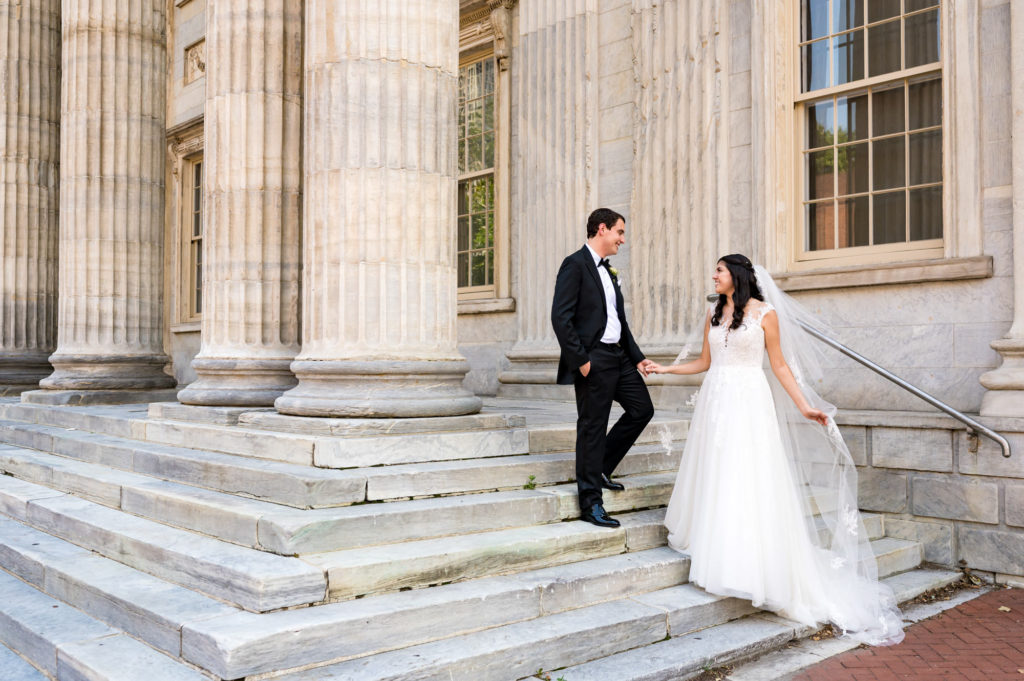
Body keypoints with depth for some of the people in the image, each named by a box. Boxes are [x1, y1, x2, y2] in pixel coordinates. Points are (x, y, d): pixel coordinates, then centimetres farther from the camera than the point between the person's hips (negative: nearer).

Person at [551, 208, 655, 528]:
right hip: (594, 361, -9)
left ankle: (601, 469, 25)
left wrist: (637, 357, 13)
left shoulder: (609, 272, 18)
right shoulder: (575, 264, -9)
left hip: (619, 357, 9)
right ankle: (590, 504, 7)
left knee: (642, 409, 12)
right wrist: (580, 360, -19)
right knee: (592, 428, -3)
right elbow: (561, 317, -17)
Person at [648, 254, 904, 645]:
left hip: (750, 405, -5)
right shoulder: (713, 314, 13)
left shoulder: (764, 313, -2)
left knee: (751, 484, -6)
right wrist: (665, 369, 14)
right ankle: (721, 563, 13)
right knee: (715, 479, 4)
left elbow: (780, 366, -1)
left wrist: (804, 407, -7)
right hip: (716, 403, 5)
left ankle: (759, 570, 2)